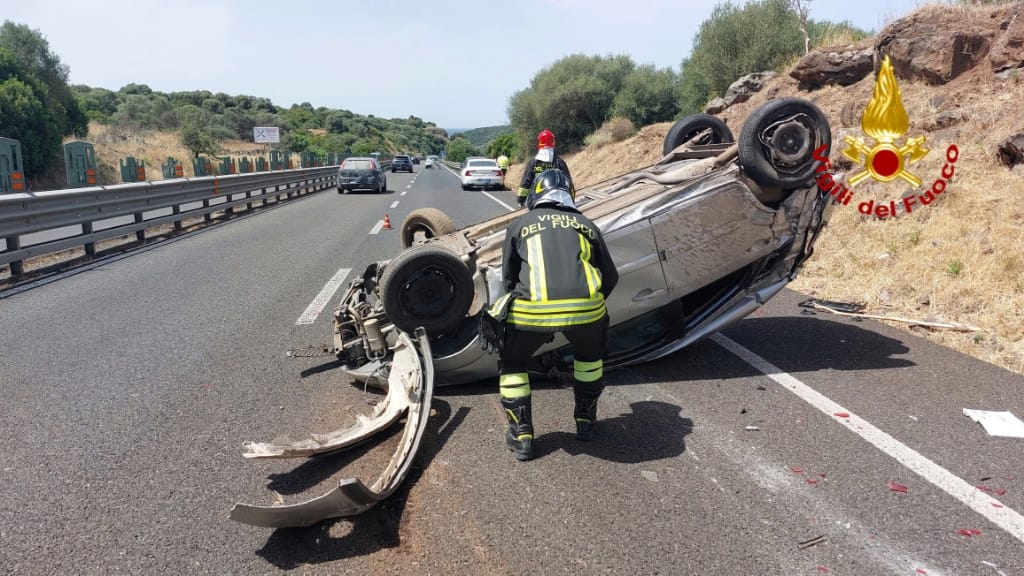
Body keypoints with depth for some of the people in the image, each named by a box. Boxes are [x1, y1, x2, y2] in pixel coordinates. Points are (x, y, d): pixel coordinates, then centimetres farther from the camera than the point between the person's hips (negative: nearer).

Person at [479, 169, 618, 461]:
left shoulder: (520, 224, 20)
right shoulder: (586, 224, 24)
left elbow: (508, 279, 24)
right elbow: (610, 278, 27)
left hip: (532, 308, -1)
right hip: (586, 306, 2)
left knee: (512, 364, 26)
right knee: (590, 354, 35)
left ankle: (521, 436, 25)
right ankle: (586, 420, 41)